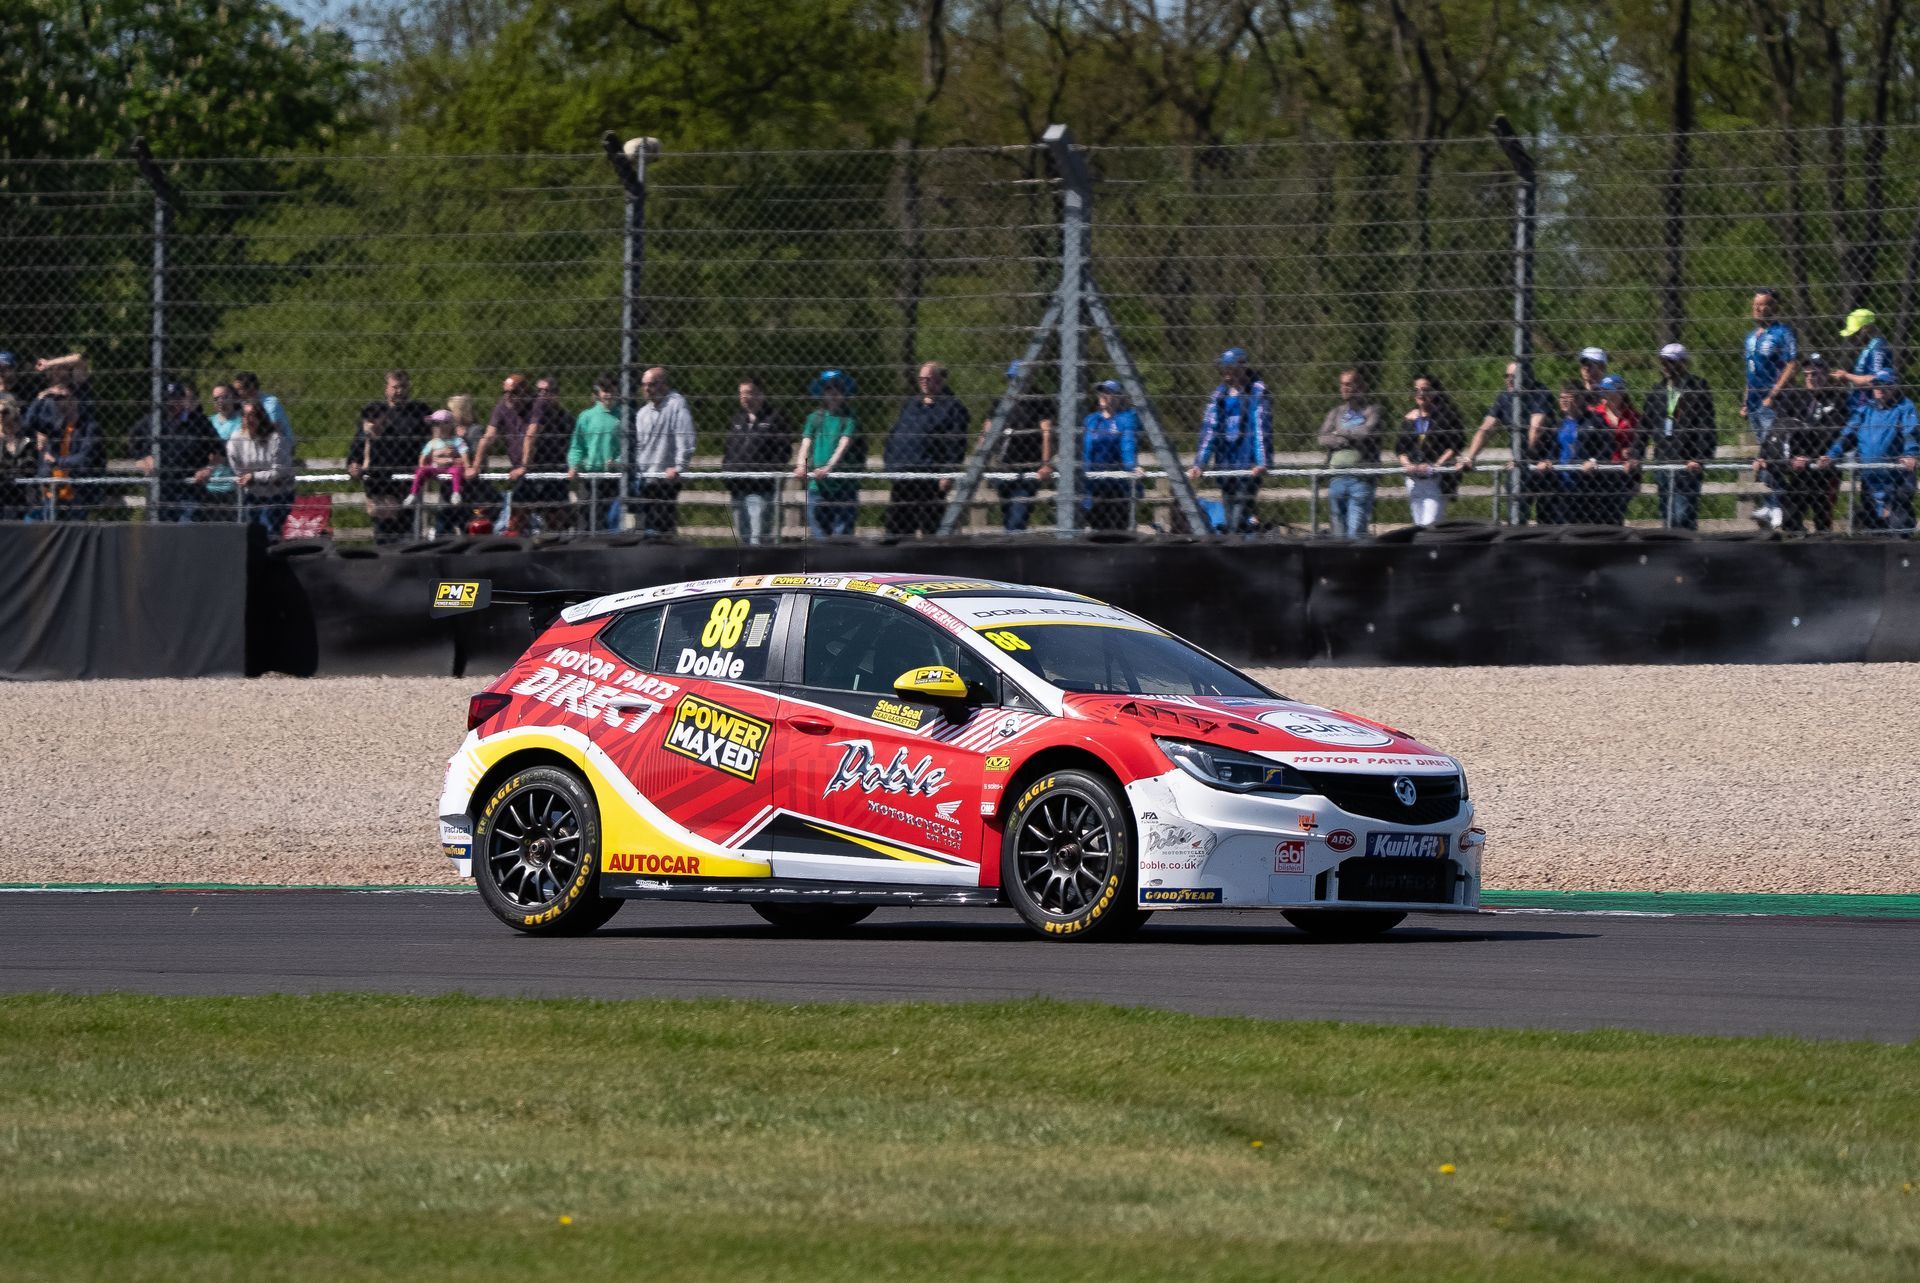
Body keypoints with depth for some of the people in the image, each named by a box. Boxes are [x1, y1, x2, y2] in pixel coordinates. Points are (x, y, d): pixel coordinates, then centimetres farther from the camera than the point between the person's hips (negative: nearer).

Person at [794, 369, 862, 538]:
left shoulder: (849, 419, 3)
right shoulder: (815, 418, 12)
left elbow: (844, 444, -9)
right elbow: (805, 443, 2)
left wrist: (829, 467, -26)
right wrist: (801, 465, -19)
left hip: (843, 486, -2)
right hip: (817, 486, 2)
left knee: (842, 535, -5)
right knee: (819, 537, -1)